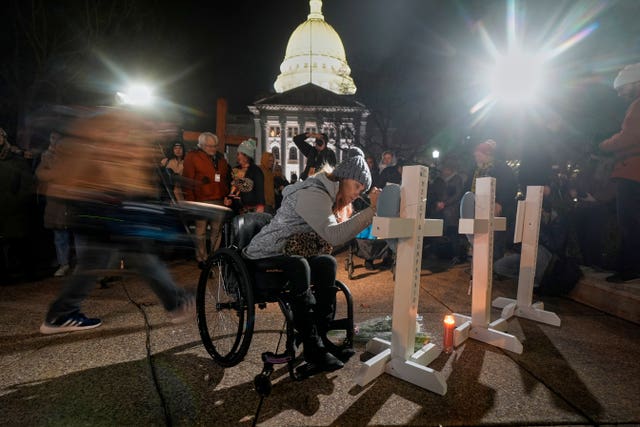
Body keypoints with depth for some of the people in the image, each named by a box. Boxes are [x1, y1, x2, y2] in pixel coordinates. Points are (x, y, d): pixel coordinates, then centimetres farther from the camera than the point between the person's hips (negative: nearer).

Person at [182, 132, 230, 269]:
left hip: (219, 200, 5)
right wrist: (190, 201, -11)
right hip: (202, 200, -5)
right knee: (201, 231, 2)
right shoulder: (192, 157, -1)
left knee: (217, 230, 7)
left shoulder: (220, 157, 15)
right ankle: (201, 259, 13)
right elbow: (187, 181, -6)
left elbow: (227, 178, 21)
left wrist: (227, 195, 10)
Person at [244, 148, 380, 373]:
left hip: (290, 254, 9)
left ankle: (321, 336, -6)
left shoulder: (327, 194, 11)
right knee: (299, 266, -35)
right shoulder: (313, 194, -22)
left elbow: (330, 236, 6)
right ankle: (311, 347, -23)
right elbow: (333, 236, -36)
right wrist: (372, 210, -31)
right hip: (265, 256, -9)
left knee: (327, 263, -13)